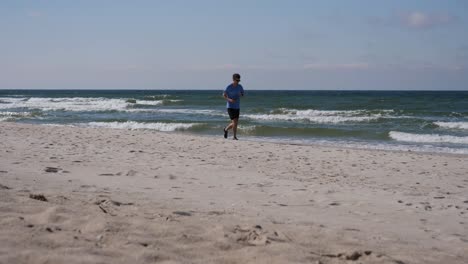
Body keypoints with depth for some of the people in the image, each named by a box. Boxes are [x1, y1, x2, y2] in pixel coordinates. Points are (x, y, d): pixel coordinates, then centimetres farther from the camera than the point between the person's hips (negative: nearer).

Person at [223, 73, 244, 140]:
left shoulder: (240, 87, 3)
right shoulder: (229, 87, -9)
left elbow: (242, 94, 15)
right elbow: (224, 95, 0)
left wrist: (240, 94, -10)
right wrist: (229, 99, -18)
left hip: (237, 107, 5)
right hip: (230, 107, -5)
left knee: (236, 123, 8)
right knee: (234, 122, -13)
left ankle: (226, 129, 35)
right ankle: (234, 136, 0)